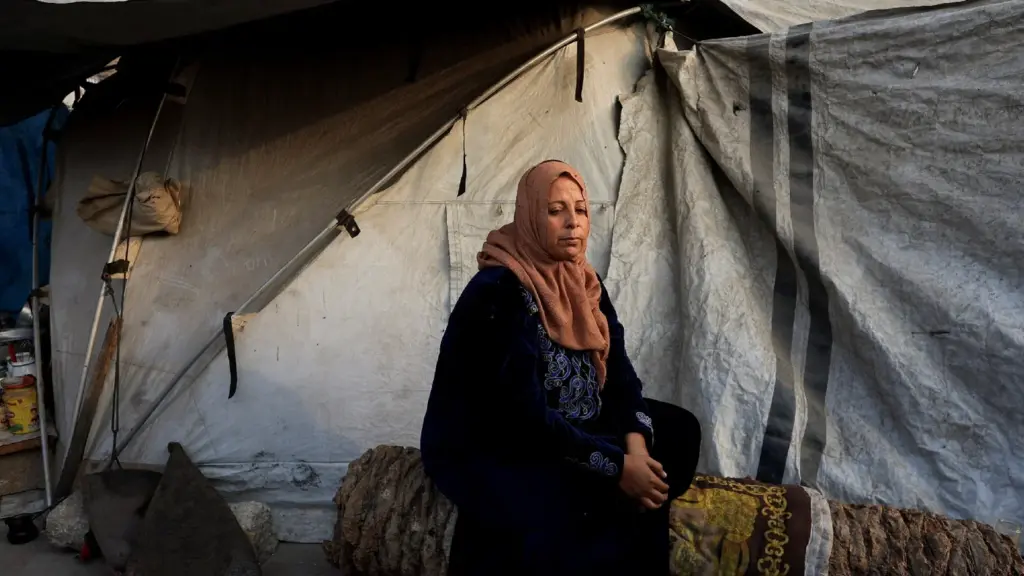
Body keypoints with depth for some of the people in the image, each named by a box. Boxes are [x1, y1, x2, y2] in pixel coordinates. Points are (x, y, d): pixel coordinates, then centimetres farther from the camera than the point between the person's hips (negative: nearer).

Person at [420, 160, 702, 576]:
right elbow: (524, 413, -27)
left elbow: (618, 370, -2)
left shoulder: (584, 282, 3)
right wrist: (616, 466, -25)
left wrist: (636, 444, -20)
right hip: (487, 450, -9)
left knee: (677, 431, -1)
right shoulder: (497, 292, -23)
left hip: (567, 429, 9)